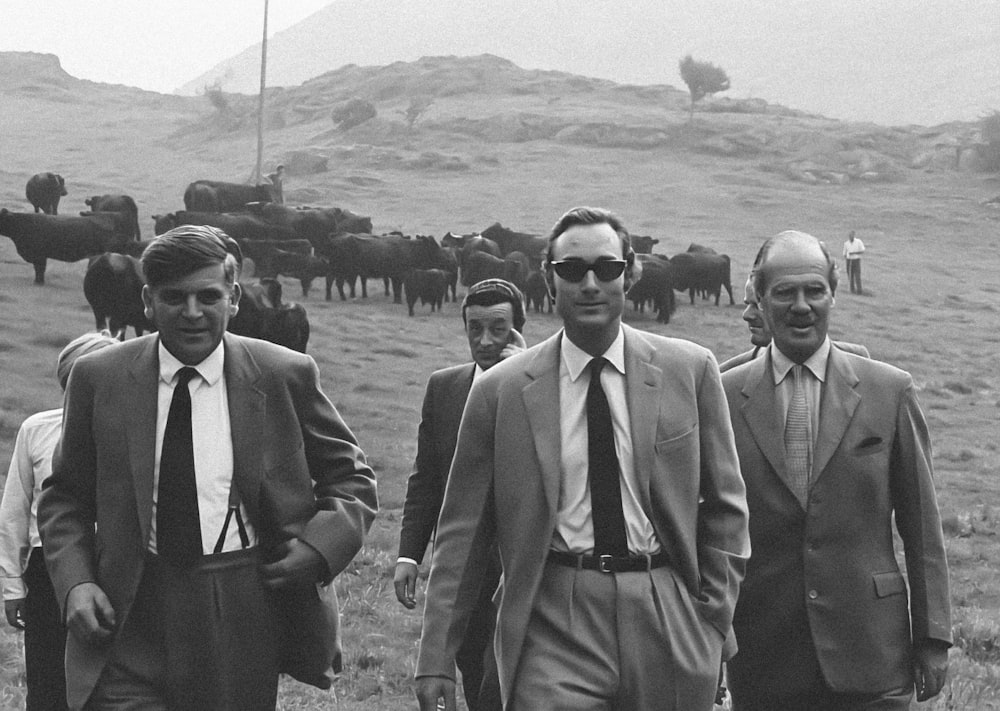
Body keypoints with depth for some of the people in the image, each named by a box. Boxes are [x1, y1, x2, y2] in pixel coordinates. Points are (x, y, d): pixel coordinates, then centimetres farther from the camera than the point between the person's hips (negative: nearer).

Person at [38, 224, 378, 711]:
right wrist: (75, 581, -4)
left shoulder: (285, 376, 2)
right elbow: (64, 495, 13)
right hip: (130, 621, 0)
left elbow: (352, 480, 11)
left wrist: (319, 546, -7)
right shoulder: (99, 379, 3)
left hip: (247, 616, 1)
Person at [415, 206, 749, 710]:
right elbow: (462, 532, 3)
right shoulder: (500, 391, 1)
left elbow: (724, 504, 10)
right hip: (552, 631, -1)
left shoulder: (690, 371, 4)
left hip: (667, 621, 2)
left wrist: (712, 617, 3)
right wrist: (436, 661, 0)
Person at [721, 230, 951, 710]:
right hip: (762, 659, 0)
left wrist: (933, 638, 2)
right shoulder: (724, 397, 3)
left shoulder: (890, 391, 3)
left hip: (870, 654, 0)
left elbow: (921, 528, 5)